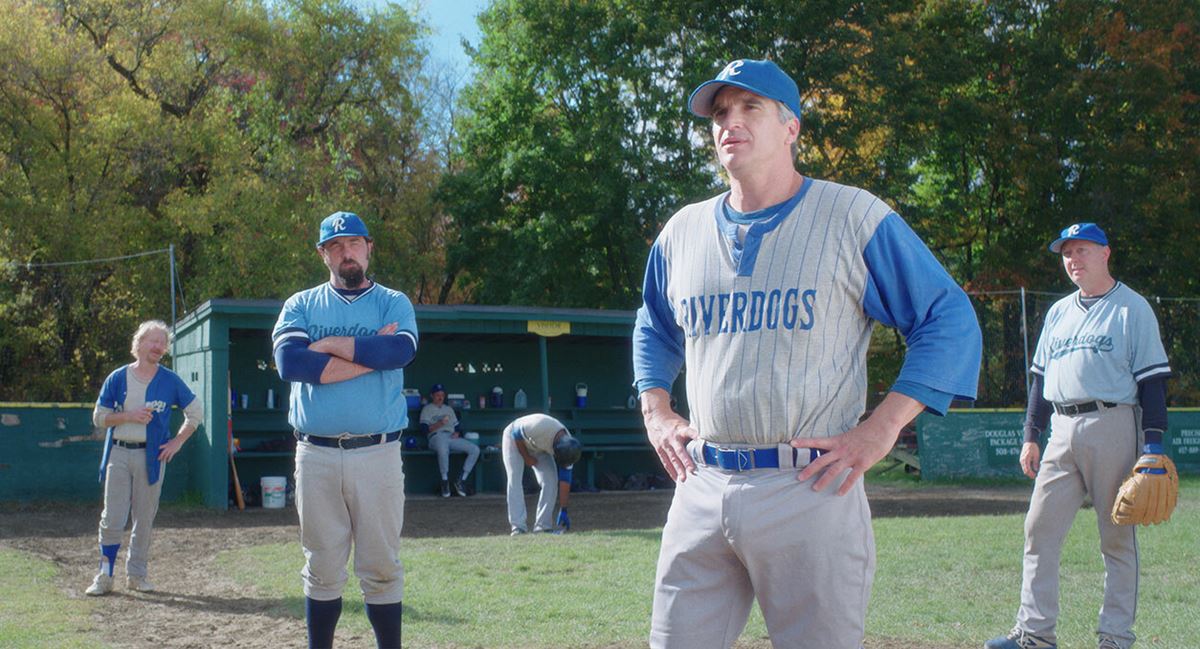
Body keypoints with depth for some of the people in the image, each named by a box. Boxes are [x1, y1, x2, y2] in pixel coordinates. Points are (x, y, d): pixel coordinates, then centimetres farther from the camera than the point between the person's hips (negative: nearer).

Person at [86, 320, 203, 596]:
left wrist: (177, 442, 2)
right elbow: (99, 417, 4)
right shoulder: (117, 378, 3)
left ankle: (137, 574, 15)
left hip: (151, 456, 0)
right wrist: (129, 416, -12)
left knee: (145, 519, 5)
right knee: (112, 519, -3)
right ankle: (105, 575, 5)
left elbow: (196, 412, 11)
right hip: (118, 454, 0)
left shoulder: (170, 381, 3)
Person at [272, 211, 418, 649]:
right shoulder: (301, 305, 11)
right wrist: (368, 354, -10)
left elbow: (401, 351, -13)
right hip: (316, 454, 1)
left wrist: (330, 345, -7)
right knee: (322, 571, 7)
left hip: (378, 453, -1)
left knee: (381, 570, 2)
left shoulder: (394, 303, 9)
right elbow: (289, 362, -9)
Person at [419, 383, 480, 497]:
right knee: (443, 450, -43)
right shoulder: (427, 409, 12)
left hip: (452, 437, 6)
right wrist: (440, 423, -18)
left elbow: (457, 426, 25)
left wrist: (457, 433, 1)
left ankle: (461, 480, -17)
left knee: (475, 449, -18)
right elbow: (425, 428, -3)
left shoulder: (449, 409, 30)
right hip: (437, 437, -6)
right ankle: (445, 481, -26)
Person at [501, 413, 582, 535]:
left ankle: (543, 526, -5)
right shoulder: (542, 426, -43)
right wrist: (526, 457, -18)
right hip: (514, 438, -5)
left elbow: (564, 481, -17)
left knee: (551, 480, -9)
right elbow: (517, 434, -26)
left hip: (539, 449, 5)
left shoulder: (568, 446, -23)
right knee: (515, 479, -18)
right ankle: (518, 526, -20)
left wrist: (563, 511, -18)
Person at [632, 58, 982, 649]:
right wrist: (655, 413, 16)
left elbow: (950, 321, -2)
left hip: (811, 490, -4)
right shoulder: (682, 231, 14)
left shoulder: (854, 217, 0)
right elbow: (654, 329, 32)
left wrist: (880, 431, -10)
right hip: (701, 486, 4)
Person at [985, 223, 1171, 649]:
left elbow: (1152, 379, -5)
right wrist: (1031, 435, 12)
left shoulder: (1132, 308, 0)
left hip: (1112, 426, -6)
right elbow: (1040, 376, 20)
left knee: (1117, 536, -1)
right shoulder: (1058, 312, 19)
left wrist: (1153, 445, -12)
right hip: (1063, 432, 6)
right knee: (1039, 529, 1)